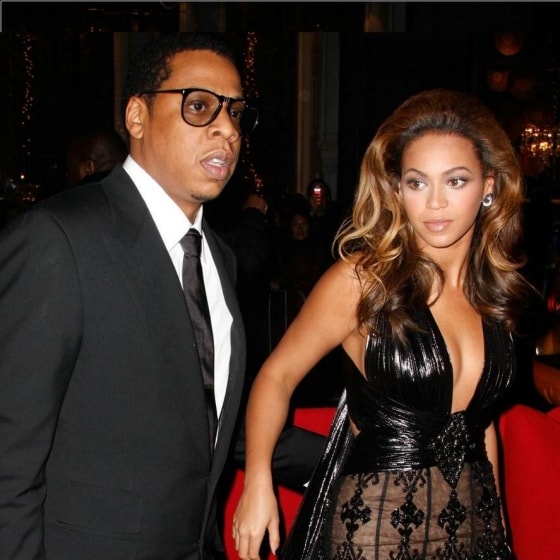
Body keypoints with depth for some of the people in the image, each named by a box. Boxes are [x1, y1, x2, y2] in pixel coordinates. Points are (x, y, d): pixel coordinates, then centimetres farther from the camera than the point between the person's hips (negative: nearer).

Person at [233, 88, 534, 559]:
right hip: (376, 522, -4)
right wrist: (258, 483, -18)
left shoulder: (497, 289, 2)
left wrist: (498, 521, 14)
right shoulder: (361, 279, -13)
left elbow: (480, 420, 12)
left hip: (473, 520, 5)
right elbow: (277, 375, -8)